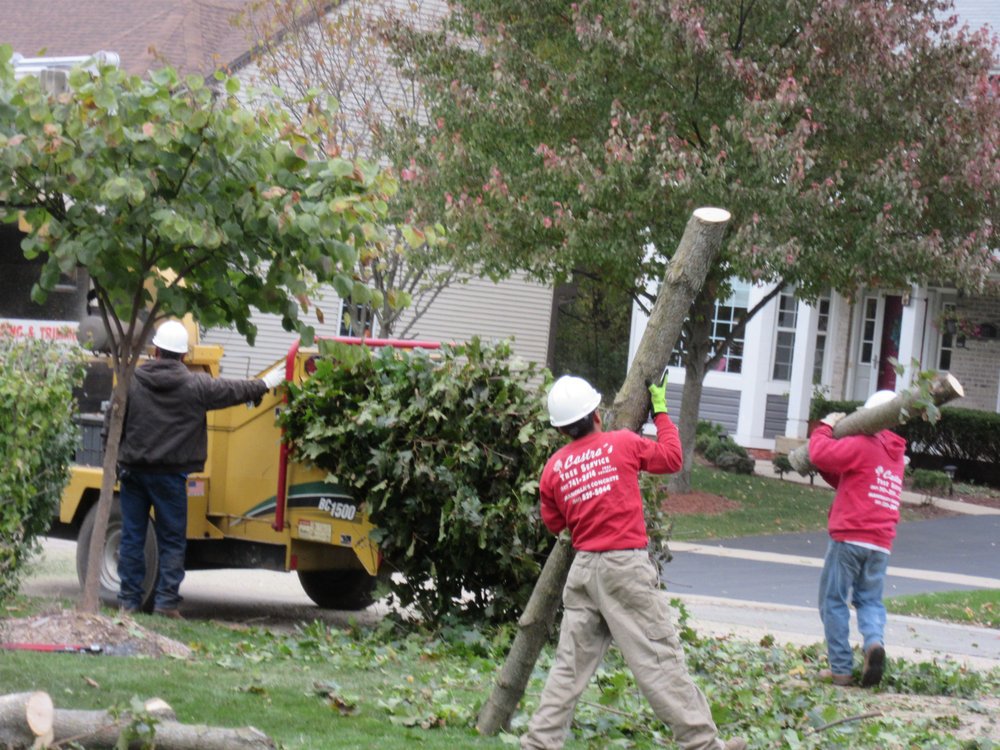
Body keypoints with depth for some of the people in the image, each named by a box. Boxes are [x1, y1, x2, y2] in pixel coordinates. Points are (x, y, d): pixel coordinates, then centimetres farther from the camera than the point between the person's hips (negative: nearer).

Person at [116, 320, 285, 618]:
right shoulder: (196, 385, -5)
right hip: (170, 474, -2)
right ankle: (166, 601, -1)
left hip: (133, 470, 2)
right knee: (172, 541, 5)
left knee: (132, 537, 8)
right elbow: (232, 391, 9)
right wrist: (264, 384, 27)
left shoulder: (133, 381, 0)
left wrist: (118, 461, 15)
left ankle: (128, 599, 8)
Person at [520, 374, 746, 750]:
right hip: (625, 565, -4)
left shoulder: (553, 469, 5)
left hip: (583, 568, 4)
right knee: (659, 657, -3)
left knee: (570, 664, 10)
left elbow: (554, 524, 14)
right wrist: (661, 412, 20)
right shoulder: (623, 443, -5)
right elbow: (672, 458, 9)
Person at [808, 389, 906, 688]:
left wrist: (824, 429, 3)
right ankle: (875, 641, -17)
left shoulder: (862, 445, -8)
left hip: (848, 538, -6)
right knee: (870, 599, 14)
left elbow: (821, 454, -13)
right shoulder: (896, 456, 20)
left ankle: (841, 669, 0)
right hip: (881, 543, 7)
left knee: (834, 601, 3)